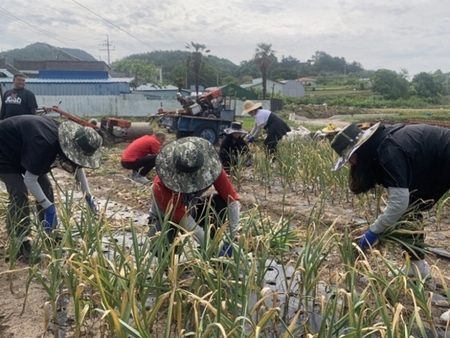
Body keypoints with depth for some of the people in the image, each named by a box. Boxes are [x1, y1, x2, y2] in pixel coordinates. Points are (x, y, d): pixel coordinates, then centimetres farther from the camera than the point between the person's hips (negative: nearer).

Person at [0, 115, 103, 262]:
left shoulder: (68, 140, -15)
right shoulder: (45, 145, -42)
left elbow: (78, 166, 3)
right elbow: (29, 180, -36)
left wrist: (88, 196, 1)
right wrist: (49, 207, -32)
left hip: (20, 149, 9)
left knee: (45, 187, 2)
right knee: (19, 193, -19)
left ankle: (49, 234, 13)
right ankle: (20, 244, -13)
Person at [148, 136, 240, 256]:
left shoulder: (211, 166, -27)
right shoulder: (161, 186, -37)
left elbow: (232, 199, -27)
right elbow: (184, 220, -38)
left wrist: (233, 237, -35)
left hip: (191, 209, 4)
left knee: (220, 202, -26)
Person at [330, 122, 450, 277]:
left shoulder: (390, 152, -33)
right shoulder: (378, 143, -5)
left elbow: (399, 202, -37)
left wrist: (374, 231, -27)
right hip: (435, 166, 8)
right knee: (410, 209, 8)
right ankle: (416, 264, 14)